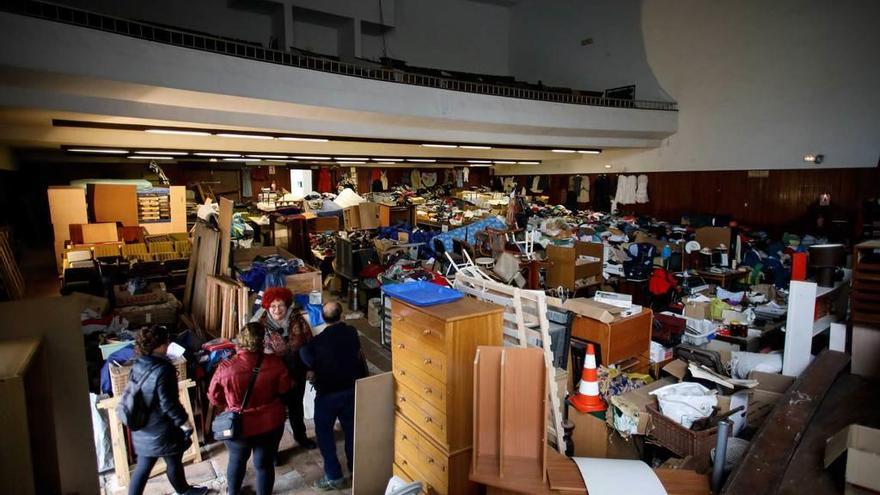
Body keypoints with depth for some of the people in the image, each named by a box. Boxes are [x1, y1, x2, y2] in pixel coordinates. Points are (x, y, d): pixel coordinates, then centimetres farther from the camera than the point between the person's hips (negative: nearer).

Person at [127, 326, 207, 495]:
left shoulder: (138, 365, -4)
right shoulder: (163, 370, -28)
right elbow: (169, 403, -25)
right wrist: (184, 422, -13)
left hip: (143, 428, 7)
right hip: (162, 429, -7)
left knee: (143, 467, 20)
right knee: (174, 463, 18)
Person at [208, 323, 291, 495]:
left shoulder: (225, 368, -21)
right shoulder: (275, 362, -19)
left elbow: (214, 397, -5)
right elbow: (284, 388, -4)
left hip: (239, 425, 1)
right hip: (270, 423, 0)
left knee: (237, 460, 27)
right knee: (265, 463, 19)